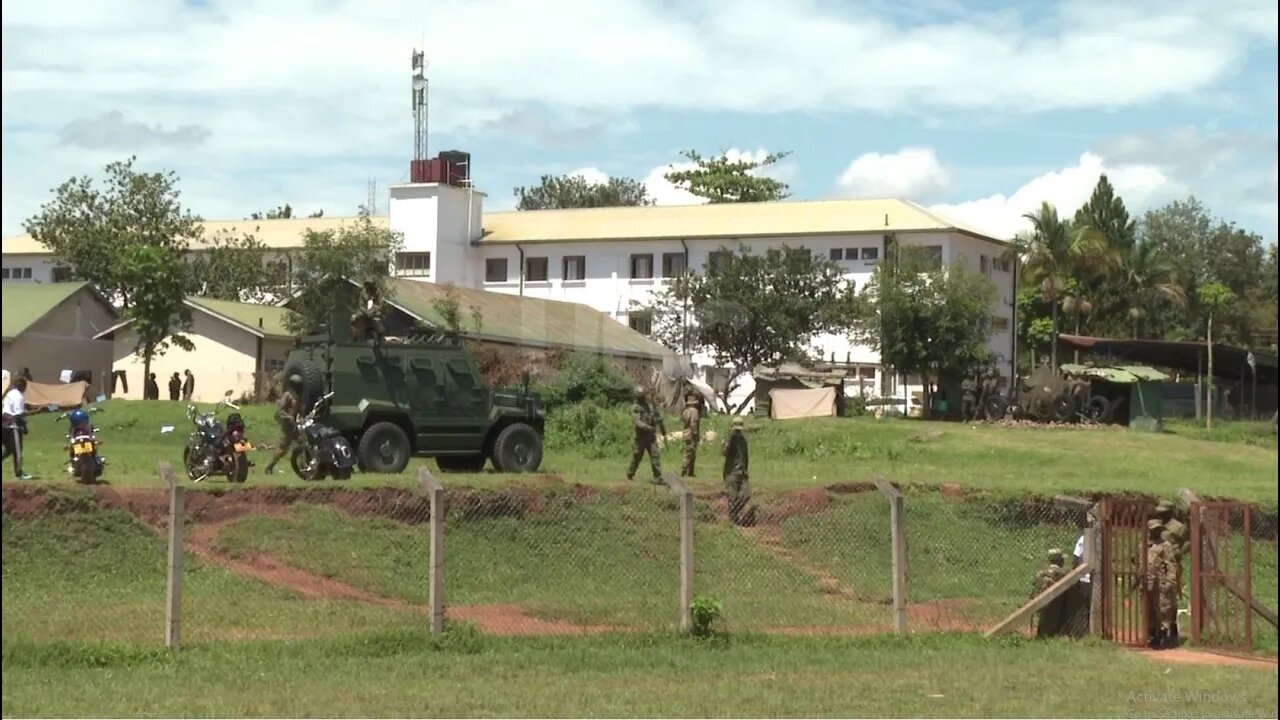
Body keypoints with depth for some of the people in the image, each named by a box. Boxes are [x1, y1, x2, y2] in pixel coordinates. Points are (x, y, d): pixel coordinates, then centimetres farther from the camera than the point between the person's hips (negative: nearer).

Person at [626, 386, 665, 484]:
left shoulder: (651, 405, 8)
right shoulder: (635, 408, -9)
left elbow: (658, 417, 21)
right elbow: (637, 422, -24)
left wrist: (663, 428, 27)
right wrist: (648, 427, -38)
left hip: (651, 437, 3)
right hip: (640, 436, -3)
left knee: (655, 456, -8)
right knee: (636, 457, 9)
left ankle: (657, 478, -9)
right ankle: (630, 473, 33)